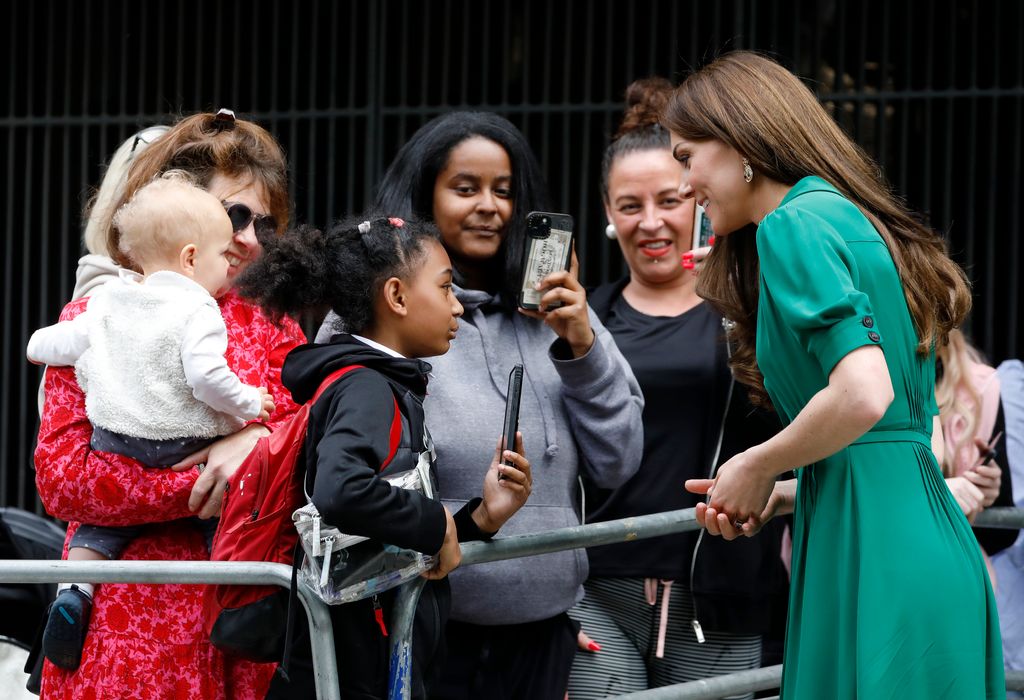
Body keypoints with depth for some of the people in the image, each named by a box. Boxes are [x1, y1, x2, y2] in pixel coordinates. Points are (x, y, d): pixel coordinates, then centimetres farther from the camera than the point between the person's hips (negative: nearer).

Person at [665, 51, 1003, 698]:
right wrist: (777, 498, 14)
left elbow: (862, 396, -21)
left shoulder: (796, 223, -7)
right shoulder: (855, 221, 21)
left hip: (874, 559, -9)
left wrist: (758, 469, -5)